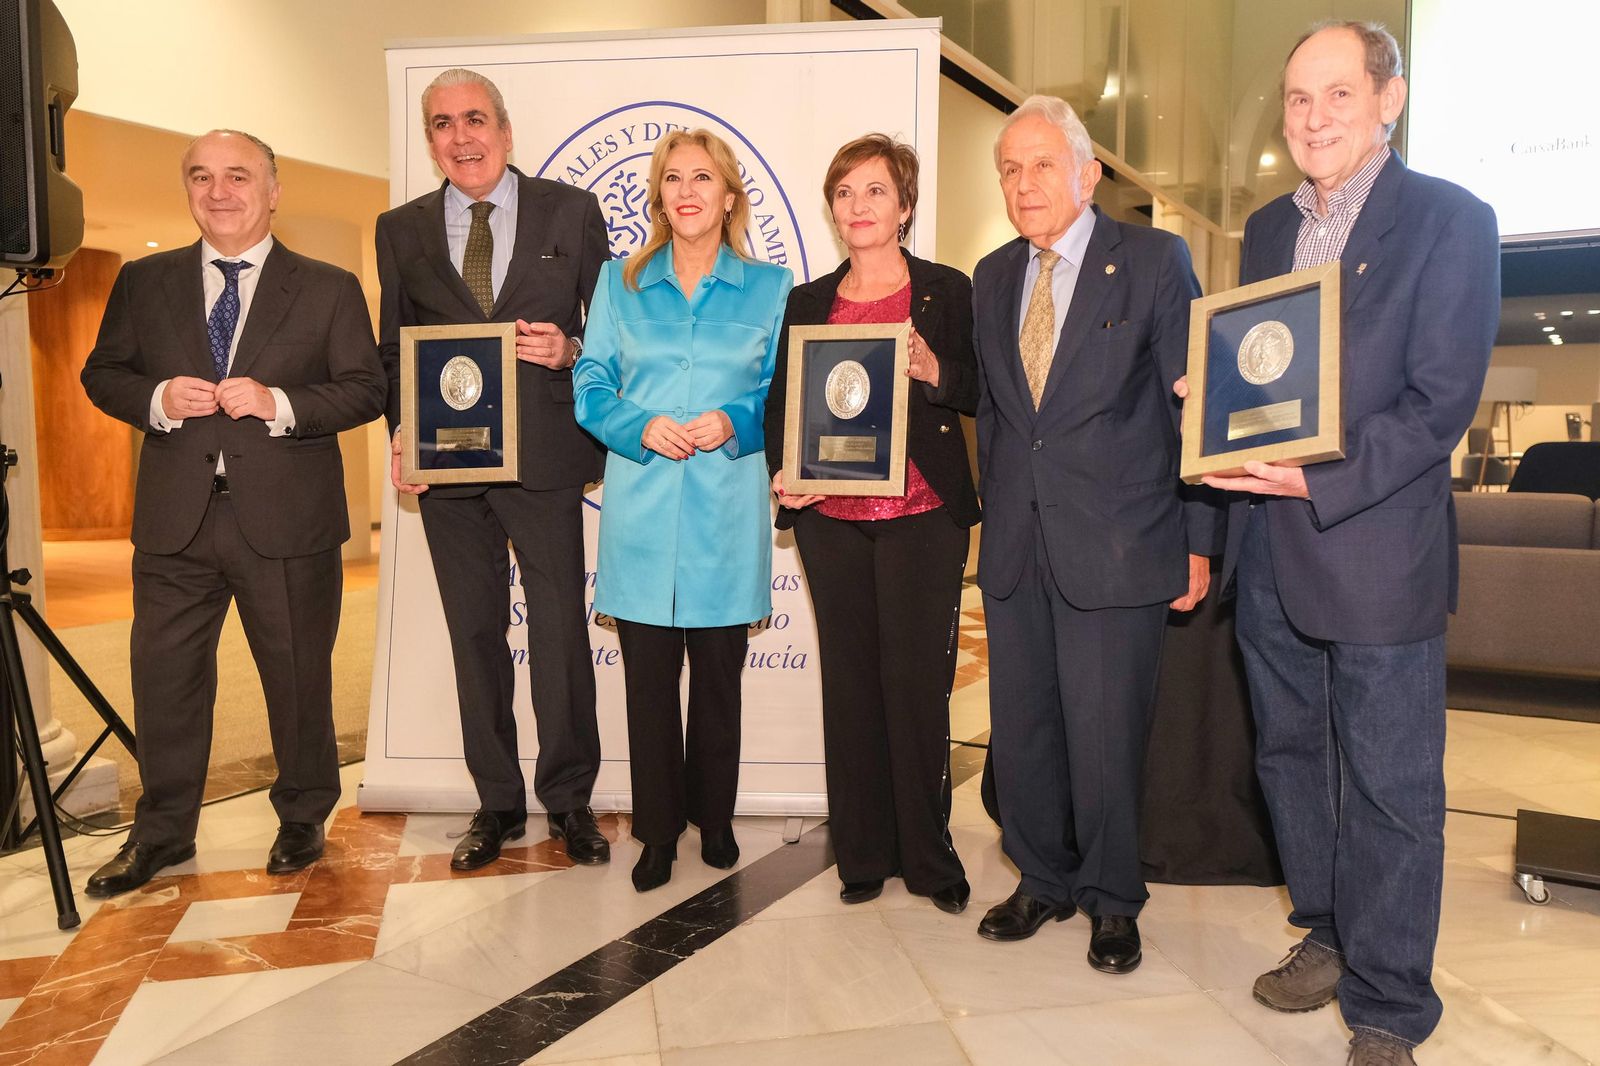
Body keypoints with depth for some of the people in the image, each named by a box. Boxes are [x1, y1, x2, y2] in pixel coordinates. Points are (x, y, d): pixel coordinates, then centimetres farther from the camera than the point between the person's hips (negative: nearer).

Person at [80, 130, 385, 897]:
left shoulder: (329, 289, 4)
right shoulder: (143, 282, 11)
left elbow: (366, 391, -2)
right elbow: (101, 374, 12)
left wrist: (279, 404, -17)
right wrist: (157, 399, -10)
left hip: (286, 520, -2)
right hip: (175, 518, 3)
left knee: (299, 678, 8)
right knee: (164, 678, 8)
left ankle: (302, 821, 27)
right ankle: (162, 832, 27)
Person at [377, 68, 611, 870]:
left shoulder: (570, 211, 4)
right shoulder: (400, 230, 11)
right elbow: (393, 348, 12)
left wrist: (572, 350, -14)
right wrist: (401, 431, -3)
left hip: (545, 455, -2)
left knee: (560, 628, 2)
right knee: (474, 633, 10)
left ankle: (568, 798, 20)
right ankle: (497, 802, 24)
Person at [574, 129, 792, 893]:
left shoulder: (770, 287, 6)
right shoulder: (620, 284, 9)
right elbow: (590, 384, 7)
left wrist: (734, 423, -13)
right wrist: (642, 427, -12)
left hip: (726, 511, 0)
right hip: (642, 510, 1)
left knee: (719, 677, 9)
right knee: (648, 680, 4)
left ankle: (715, 820, 28)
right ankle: (657, 831, 20)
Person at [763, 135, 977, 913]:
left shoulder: (947, 292, 5)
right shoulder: (806, 303, 14)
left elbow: (985, 395, 3)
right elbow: (779, 402, 13)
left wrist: (933, 370, -16)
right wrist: (781, 471, -4)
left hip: (921, 515, -2)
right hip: (830, 519, 3)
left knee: (916, 680, -1)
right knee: (850, 682, 6)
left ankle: (928, 858, 15)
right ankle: (863, 855, 20)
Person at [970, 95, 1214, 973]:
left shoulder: (1154, 260, -2)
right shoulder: (991, 277, 13)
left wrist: (1198, 539, -5)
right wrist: (992, 511, 14)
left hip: (1115, 546, -4)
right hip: (1015, 546, 5)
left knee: (1104, 734, 3)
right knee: (1019, 729, 11)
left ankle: (1111, 900, 26)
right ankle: (1043, 880, 33)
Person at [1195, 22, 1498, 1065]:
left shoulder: (1451, 220, -5)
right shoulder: (1267, 228, 13)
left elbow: (1441, 400, -13)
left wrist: (1321, 482, -23)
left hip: (1378, 544, -6)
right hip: (1270, 549, 6)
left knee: (1390, 787, 4)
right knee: (1290, 757, 17)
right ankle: (1328, 936, 38)